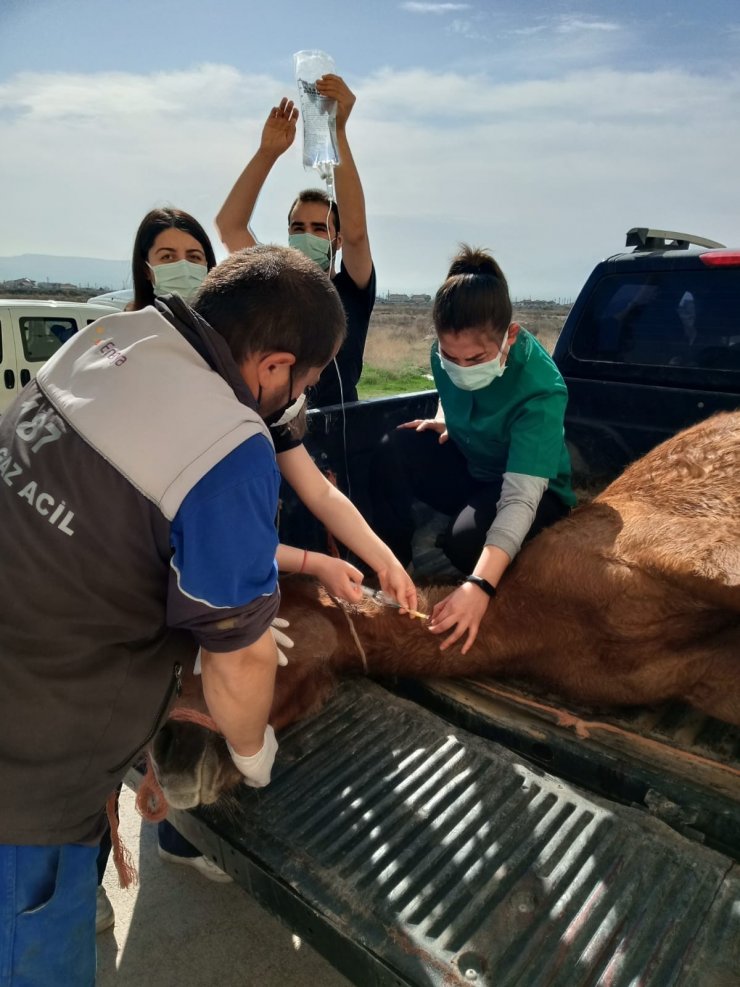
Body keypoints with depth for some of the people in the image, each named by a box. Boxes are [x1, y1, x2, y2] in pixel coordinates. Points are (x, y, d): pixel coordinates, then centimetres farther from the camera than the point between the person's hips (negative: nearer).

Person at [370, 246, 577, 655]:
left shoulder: (541, 390, -33)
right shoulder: (449, 351, -15)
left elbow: (521, 498, -41)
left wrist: (480, 585, -52)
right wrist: (443, 424, -10)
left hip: (532, 488, -5)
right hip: (469, 468, 6)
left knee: (467, 539, -37)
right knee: (396, 450, -22)